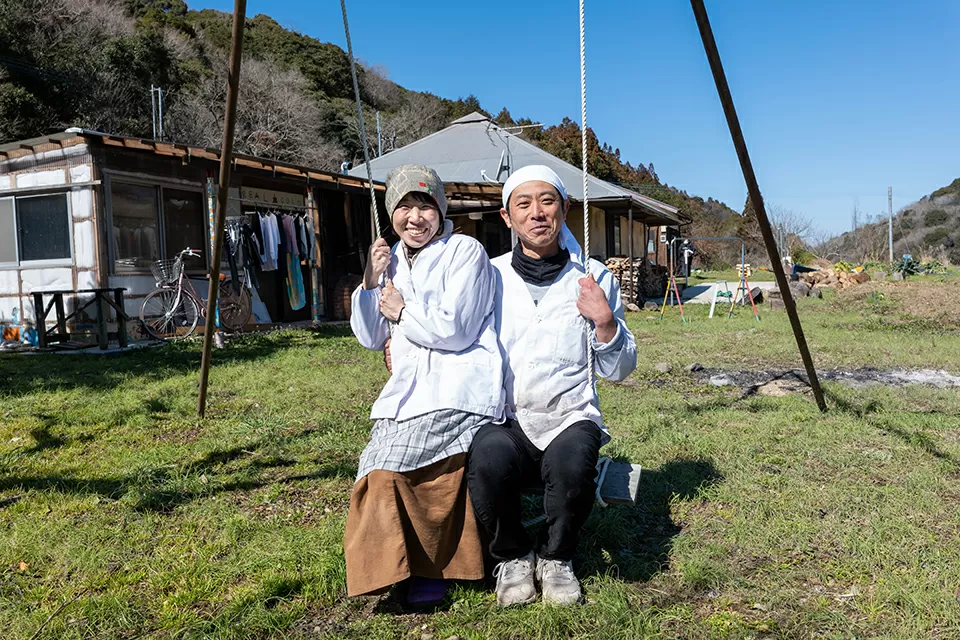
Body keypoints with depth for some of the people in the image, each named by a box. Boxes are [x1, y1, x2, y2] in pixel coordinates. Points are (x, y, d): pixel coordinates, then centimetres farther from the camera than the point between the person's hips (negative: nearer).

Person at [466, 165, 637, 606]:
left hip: (569, 418, 0)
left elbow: (618, 371, 9)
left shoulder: (594, 278, 7)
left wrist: (605, 322, -9)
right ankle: (512, 557, 0)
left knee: (573, 459, -34)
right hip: (502, 419, 0)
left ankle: (555, 557, 0)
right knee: (489, 458, -33)